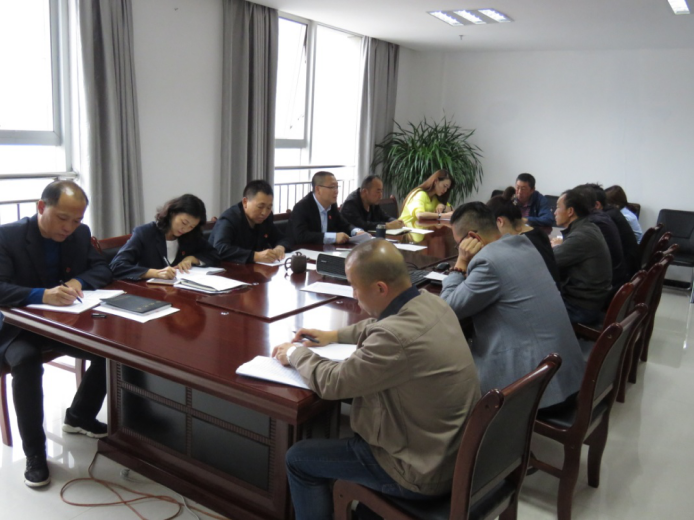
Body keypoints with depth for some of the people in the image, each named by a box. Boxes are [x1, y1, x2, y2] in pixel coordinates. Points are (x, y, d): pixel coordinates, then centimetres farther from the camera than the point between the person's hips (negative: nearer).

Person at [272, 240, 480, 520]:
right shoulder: (431, 302, -6)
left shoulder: (398, 337, -32)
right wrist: (336, 335, 14)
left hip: (425, 470, -8)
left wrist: (295, 353, -1)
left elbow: (330, 382, -18)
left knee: (298, 459, 6)